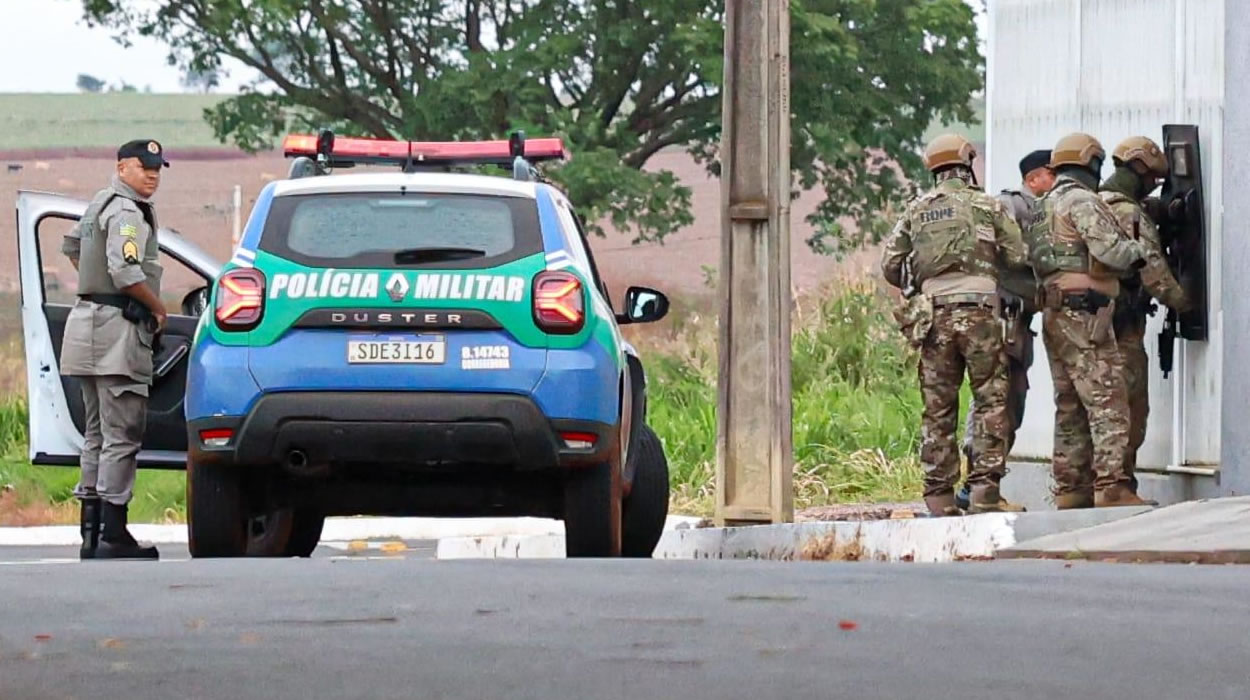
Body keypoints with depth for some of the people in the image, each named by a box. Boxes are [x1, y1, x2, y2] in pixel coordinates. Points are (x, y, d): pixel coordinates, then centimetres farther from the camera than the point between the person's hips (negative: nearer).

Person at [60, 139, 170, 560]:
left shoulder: (101, 204, 18)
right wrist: (158, 308, -10)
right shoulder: (127, 212, -13)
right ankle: (113, 536, -14)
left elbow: (72, 247, 35)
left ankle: (91, 532, 15)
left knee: (98, 434, 13)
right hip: (118, 328, -10)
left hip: (90, 321, 10)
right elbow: (126, 273, -24)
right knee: (122, 436, -10)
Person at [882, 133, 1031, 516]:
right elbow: (1018, 258, 3)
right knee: (992, 399, 1)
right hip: (978, 309, -3)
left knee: (938, 406, 6)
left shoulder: (916, 211, 12)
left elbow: (890, 265, 10)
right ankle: (984, 490, -8)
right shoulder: (988, 206, 3)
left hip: (933, 313, 3)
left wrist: (911, 287, 30)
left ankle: (939, 496, 5)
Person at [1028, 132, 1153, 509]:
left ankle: (1069, 488, 10)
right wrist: (1137, 249, 3)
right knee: (1108, 402, -11)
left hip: (1053, 315, 9)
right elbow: (1111, 253, -18)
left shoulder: (1041, 209, 20)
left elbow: (1037, 263, 17)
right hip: (1084, 312, -9)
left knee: (1071, 407, 11)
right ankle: (1111, 486, -18)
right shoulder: (1082, 202, -9)